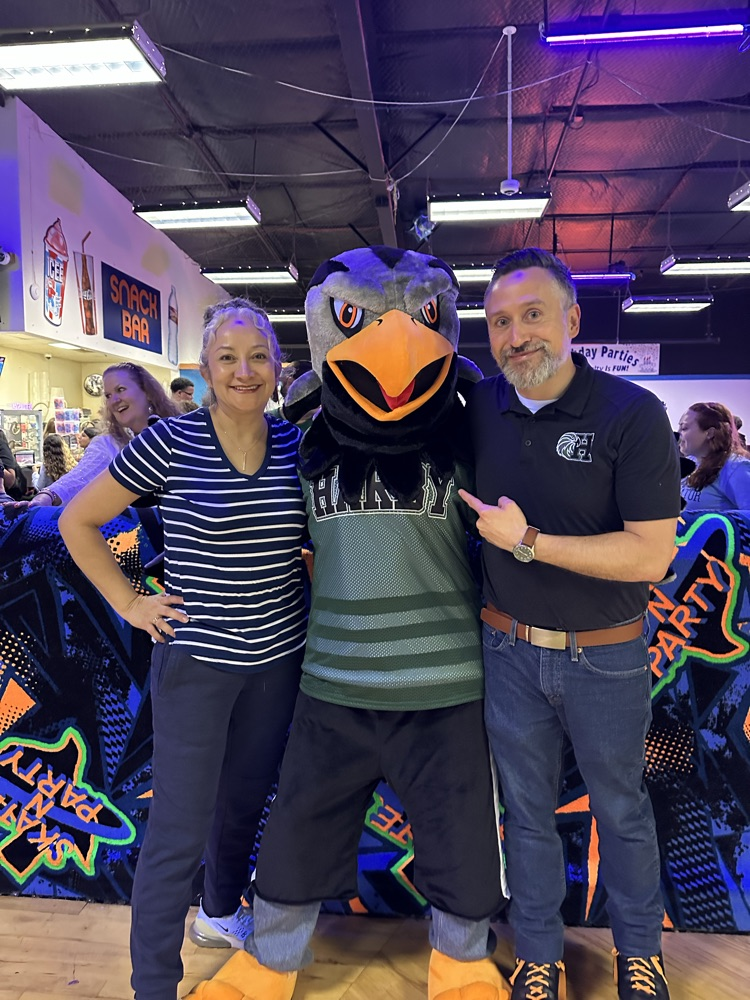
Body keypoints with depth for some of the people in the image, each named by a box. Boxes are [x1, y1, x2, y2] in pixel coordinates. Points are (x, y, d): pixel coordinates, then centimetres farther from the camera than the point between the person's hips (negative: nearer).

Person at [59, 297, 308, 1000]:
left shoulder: (294, 443, 0)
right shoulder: (170, 441, -12)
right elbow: (77, 522, -4)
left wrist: (296, 575, 1)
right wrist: (129, 604, -7)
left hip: (279, 656, 5)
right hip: (196, 658, -4)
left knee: (247, 797, 22)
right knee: (180, 826, 5)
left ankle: (220, 913, 50)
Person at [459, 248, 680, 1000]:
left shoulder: (631, 413, -16)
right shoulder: (480, 408, -4)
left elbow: (653, 554, -22)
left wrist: (528, 542, -23)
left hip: (604, 657, -2)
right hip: (510, 650, 3)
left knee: (621, 810, 20)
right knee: (527, 812, 18)